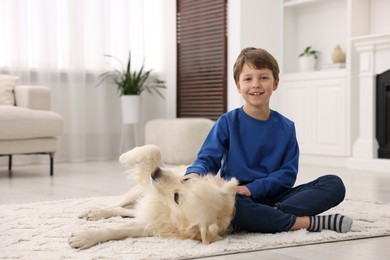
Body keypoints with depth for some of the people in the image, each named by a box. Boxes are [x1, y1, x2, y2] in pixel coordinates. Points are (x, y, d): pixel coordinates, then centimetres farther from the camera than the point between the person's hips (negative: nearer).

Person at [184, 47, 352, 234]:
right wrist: (194, 174, -29)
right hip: (239, 198, -3)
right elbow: (208, 159, -4)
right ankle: (309, 222, -28)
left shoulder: (286, 127, 8)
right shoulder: (227, 123, 2)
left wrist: (252, 188, -14)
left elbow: (288, 173, 1)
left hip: (274, 197, 3)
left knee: (334, 184, -15)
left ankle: (257, 219, -30)